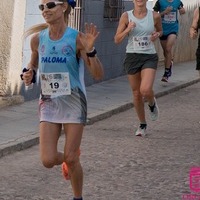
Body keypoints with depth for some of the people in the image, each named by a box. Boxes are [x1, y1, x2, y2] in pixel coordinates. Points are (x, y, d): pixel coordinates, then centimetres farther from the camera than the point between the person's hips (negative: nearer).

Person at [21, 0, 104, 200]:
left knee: (71, 159, -1)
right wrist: (29, 73, -4)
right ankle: (67, 159, 30)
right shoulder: (37, 39, -3)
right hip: (48, 103, 3)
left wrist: (90, 50, -28)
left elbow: (98, 74, -13)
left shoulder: (76, 38, -13)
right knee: (48, 160, -6)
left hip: (73, 102, -3)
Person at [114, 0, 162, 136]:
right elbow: (117, 40, -4)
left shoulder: (154, 16, -3)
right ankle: (143, 125, 29)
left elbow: (160, 31, 18)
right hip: (132, 57, 1)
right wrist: (128, 29, -20)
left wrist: (157, 35, -5)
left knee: (145, 90, -22)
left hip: (149, 57, -1)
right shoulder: (126, 16, -4)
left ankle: (152, 103, 16)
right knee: (136, 93, 9)